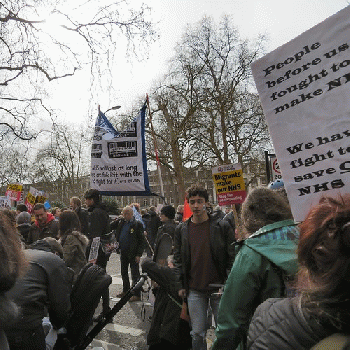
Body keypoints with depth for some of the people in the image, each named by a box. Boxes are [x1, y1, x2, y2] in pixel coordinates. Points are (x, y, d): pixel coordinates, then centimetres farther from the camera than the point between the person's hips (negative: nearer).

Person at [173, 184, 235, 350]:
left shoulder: (222, 227, -5)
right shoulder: (181, 229, 4)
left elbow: (232, 257, -4)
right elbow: (178, 259, 8)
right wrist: (180, 285, 3)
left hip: (219, 288, -2)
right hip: (194, 290, 2)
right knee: (197, 333, 11)